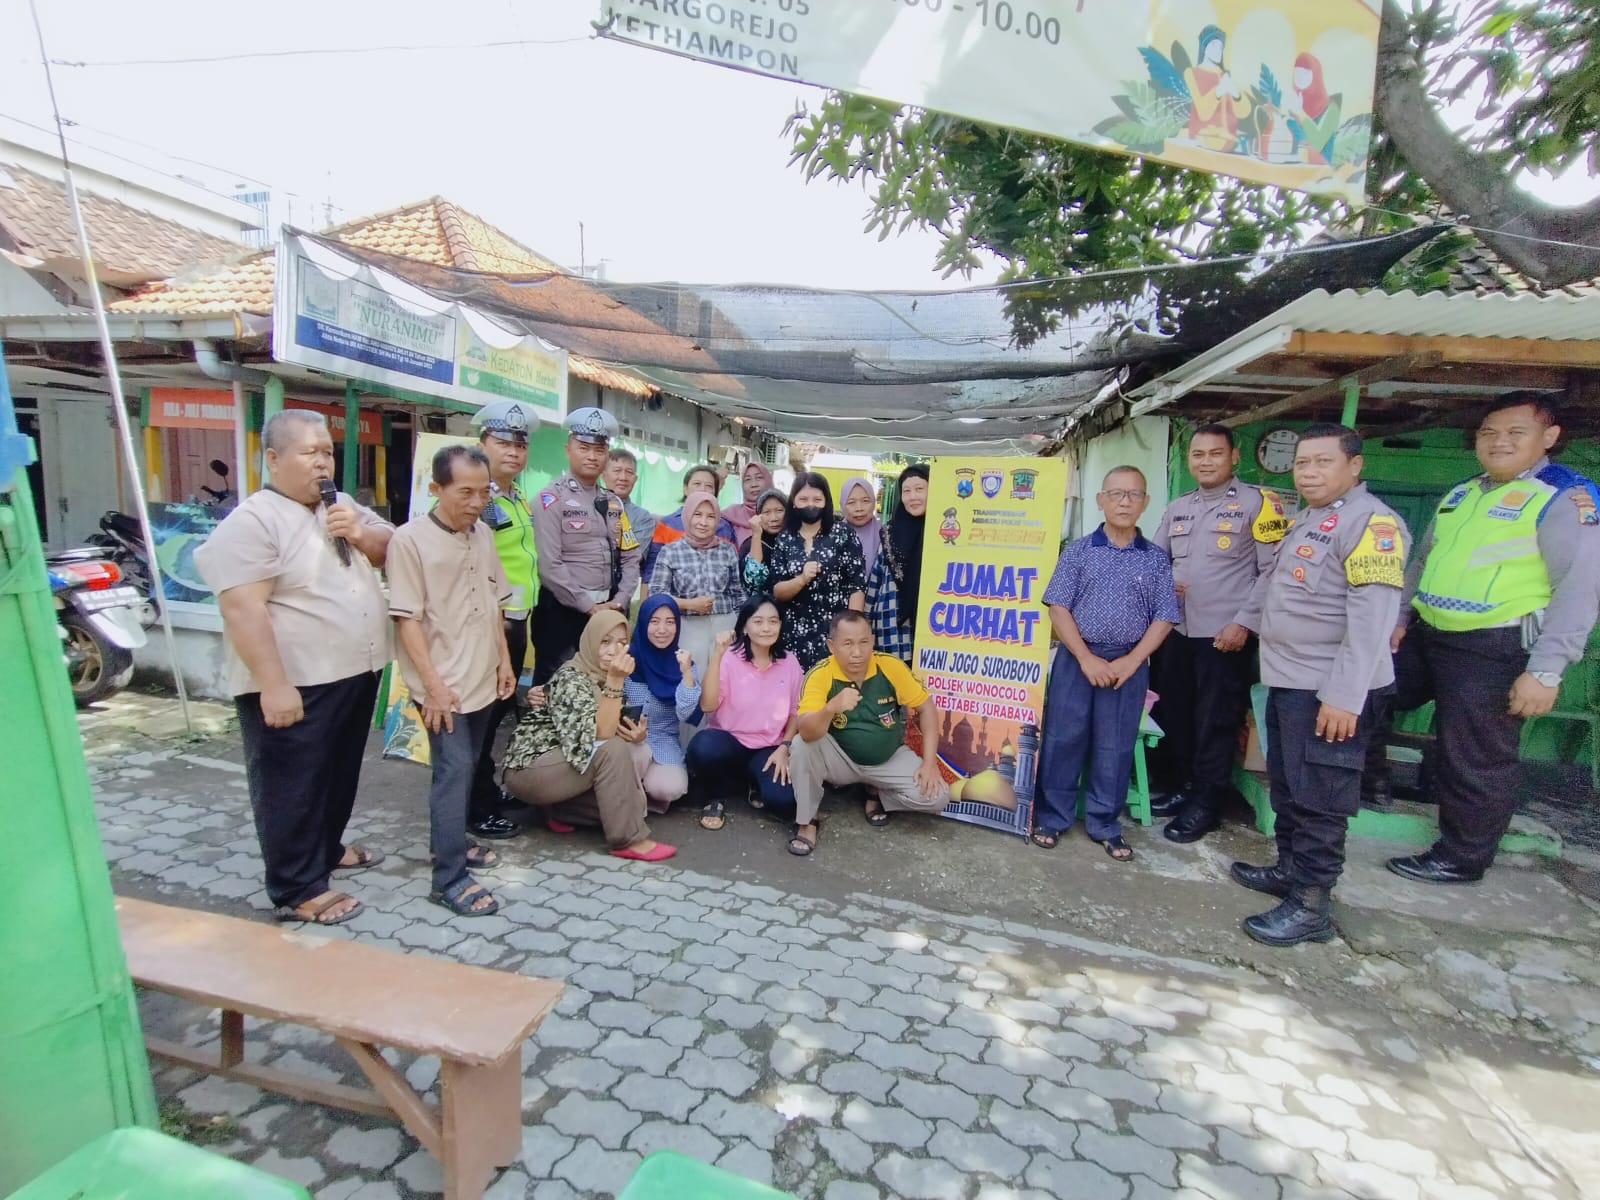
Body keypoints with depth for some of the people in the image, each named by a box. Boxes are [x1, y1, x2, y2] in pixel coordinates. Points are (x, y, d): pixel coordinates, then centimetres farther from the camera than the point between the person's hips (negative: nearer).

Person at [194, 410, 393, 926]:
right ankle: (297, 891, 17)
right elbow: (242, 609, -22)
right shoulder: (252, 521, -16)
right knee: (292, 788, 5)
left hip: (354, 675, 8)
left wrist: (360, 534, -9)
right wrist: (274, 684, -25)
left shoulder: (344, 508, 9)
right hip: (295, 686, -8)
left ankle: (328, 848, 41)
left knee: (340, 775, 22)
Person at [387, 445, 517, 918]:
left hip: (482, 679, 6)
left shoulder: (483, 535, 8)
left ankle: (449, 840, 35)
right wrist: (433, 683, -17)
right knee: (454, 770, -6)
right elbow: (406, 618, -14)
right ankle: (450, 878, 4)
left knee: (464, 768, 17)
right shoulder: (410, 539, -12)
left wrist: (504, 661, 12)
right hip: (443, 685, -6)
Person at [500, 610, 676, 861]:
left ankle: (563, 810, 5)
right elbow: (599, 734, -33)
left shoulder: (606, 675, 4)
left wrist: (635, 734, -14)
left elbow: (612, 729, 8)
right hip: (528, 770, -8)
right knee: (613, 749, -28)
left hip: (566, 762, 8)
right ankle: (628, 840, -21)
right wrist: (615, 681, -40)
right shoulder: (571, 678, -21)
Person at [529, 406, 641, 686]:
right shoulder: (552, 498, -7)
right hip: (562, 612, -6)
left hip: (608, 611, 6)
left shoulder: (613, 503, 13)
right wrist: (589, 606, -14)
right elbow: (549, 565, -15)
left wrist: (619, 602, -3)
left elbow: (630, 558, 11)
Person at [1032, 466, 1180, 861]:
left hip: (1130, 665, 1)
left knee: (1116, 748, 9)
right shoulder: (1078, 551, 0)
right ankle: (1051, 818, 17)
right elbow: (1058, 609, -4)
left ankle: (1105, 825, 23)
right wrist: (1087, 658, -12)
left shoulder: (1156, 559, 4)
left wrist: (1130, 662, -10)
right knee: (1062, 740, 3)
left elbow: (1163, 618, 2)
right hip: (1077, 659, -1)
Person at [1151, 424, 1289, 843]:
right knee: (1173, 714, 14)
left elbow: (1273, 571, -9)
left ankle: (1206, 804, 18)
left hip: (1226, 635, -6)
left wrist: (1244, 623, -15)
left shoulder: (1258, 503, -5)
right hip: (1176, 631, 6)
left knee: (1215, 722, 4)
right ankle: (1188, 784, 32)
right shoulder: (1177, 507, 12)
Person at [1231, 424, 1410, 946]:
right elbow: (1273, 580, 30)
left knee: (1318, 798, -1)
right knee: (1286, 785, 19)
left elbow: (1372, 615, -23)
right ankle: (1290, 869, 33)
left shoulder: (1371, 521, -15)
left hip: (1328, 690, -9)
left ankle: (1309, 905, 9)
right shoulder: (1306, 519, 16)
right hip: (1288, 681, 9)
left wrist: (1345, 696, -26)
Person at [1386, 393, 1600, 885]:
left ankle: (1460, 858, 21)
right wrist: (1399, 618, 16)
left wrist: (1544, 671, -21)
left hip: (1496, 650, -7)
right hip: (1426, 636, 7)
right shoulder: (1460, 493, 13)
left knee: (1475, 763, 4)